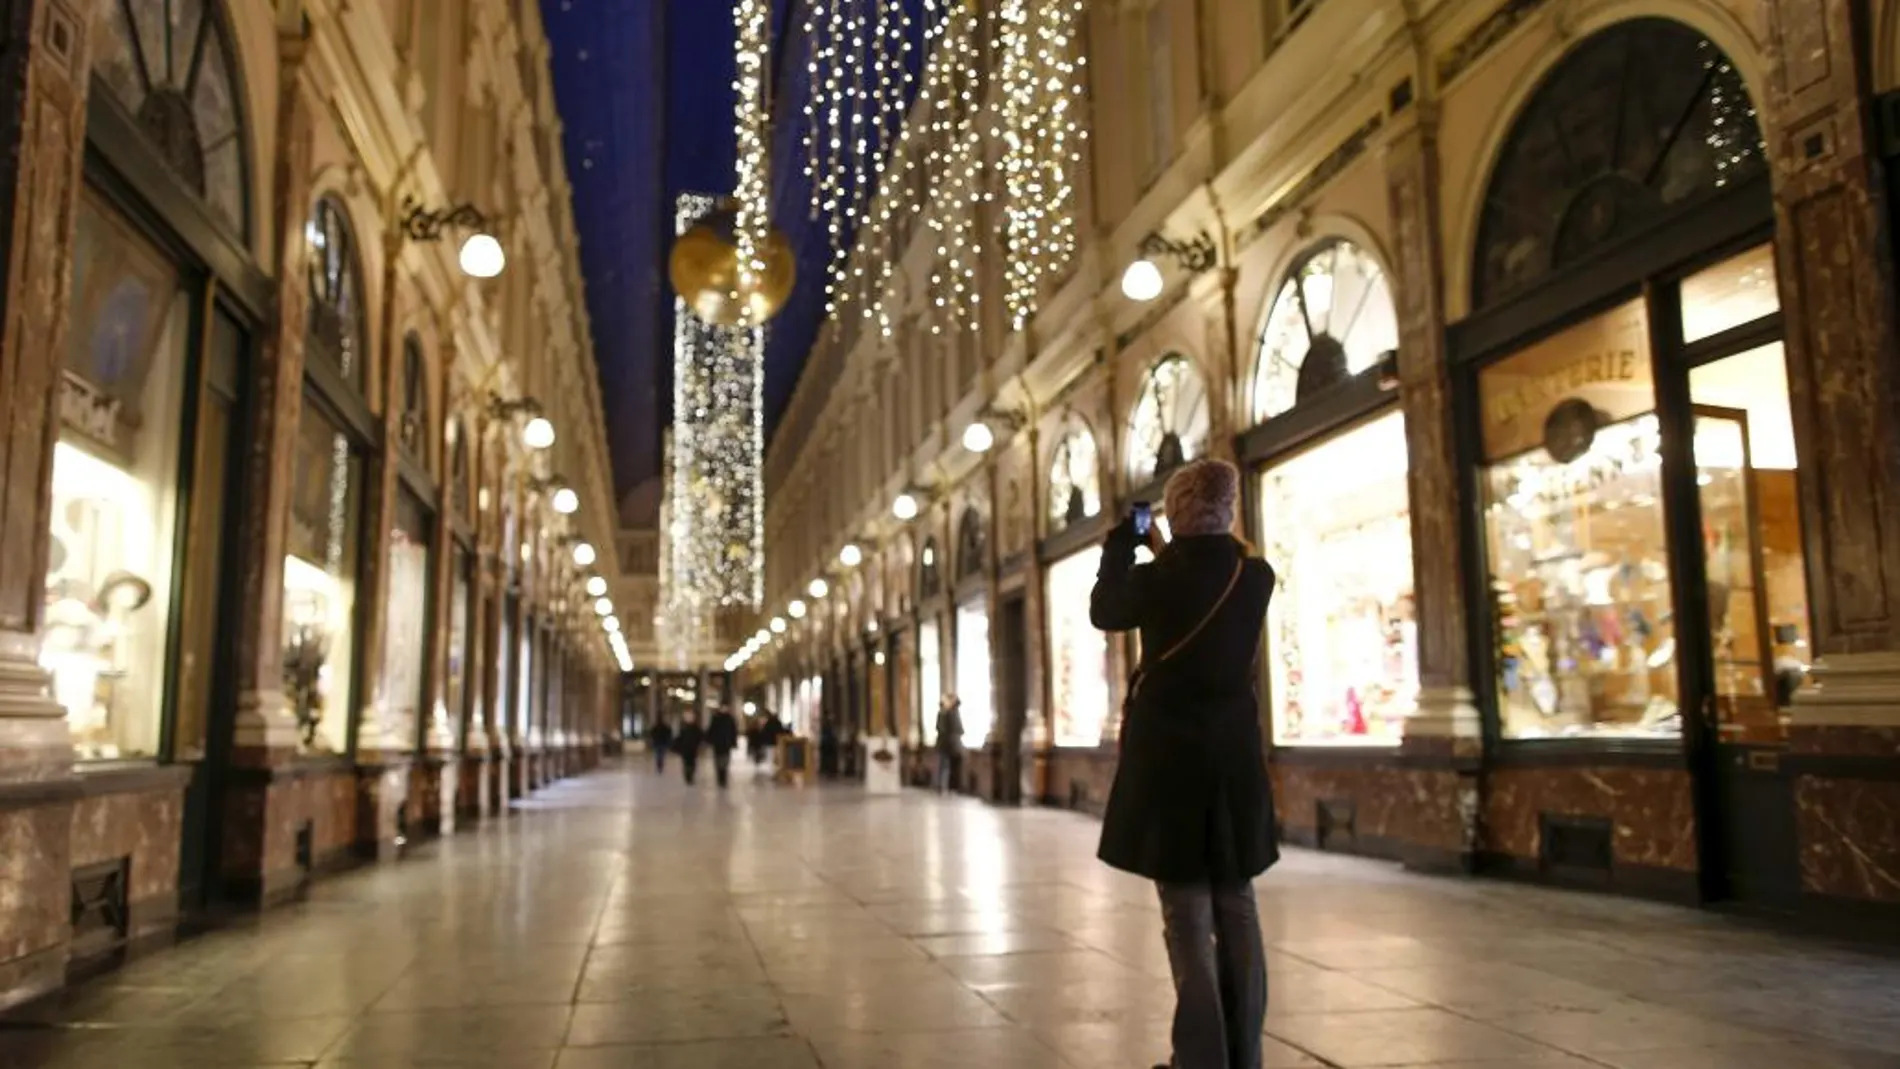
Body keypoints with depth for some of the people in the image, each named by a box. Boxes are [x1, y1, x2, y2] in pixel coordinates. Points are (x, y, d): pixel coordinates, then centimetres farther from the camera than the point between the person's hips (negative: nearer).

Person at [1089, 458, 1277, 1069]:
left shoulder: (1157, 580, -12)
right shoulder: (1256, 576, 0)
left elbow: (1104, 613, 7)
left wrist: (1121, 545, 13)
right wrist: (1163, 556, 20)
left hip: (1169, 756, -4)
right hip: (1235, 755, 4)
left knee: (1187, 909, 0)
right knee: (1236, 904, 12)